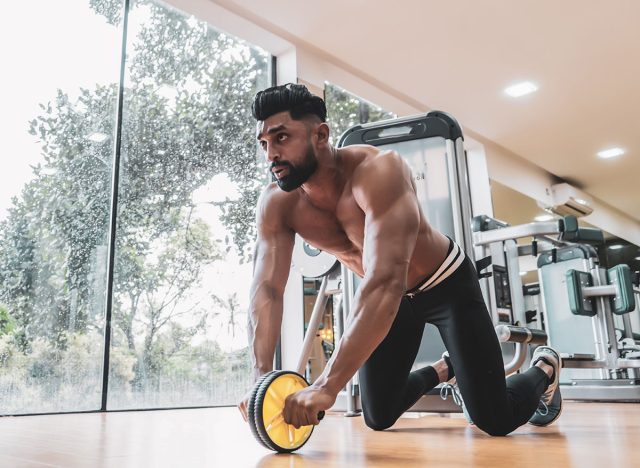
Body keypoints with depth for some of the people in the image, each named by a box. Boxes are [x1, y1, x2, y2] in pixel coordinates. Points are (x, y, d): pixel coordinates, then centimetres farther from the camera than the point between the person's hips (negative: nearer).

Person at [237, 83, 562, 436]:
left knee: (495, 420, -6)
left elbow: (386, 280, -48)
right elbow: (266, 290, -22)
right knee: (378, 418, 8)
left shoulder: (377, 170, -37)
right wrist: (261, 378, -37)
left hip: (447, 285, -5)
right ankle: (444, 370, 37)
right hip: (391, 296, 5)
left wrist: (327, 384, -54)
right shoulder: (276, 204, -19)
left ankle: (544, 369, 29)